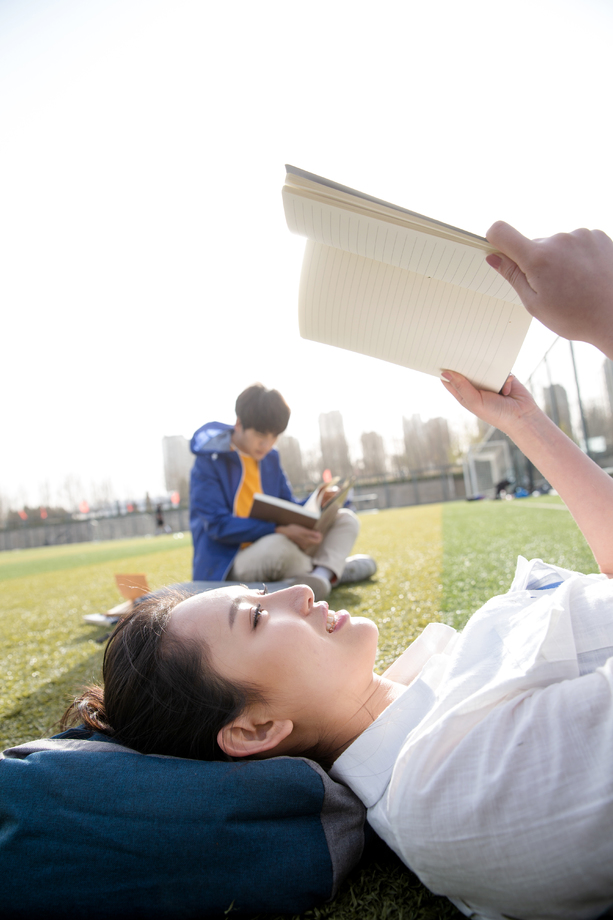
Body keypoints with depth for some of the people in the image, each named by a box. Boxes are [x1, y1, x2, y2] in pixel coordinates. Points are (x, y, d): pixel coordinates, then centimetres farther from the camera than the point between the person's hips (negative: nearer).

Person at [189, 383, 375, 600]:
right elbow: (218, 525, -20)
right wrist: (279, 531, -29)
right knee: (277, 546, -39)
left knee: (346, 519, 0)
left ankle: (321, 575, -26)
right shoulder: (209, 461, -12)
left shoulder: (270, 458, 7)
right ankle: (337, 570, -9)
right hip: (227, 568, -7)